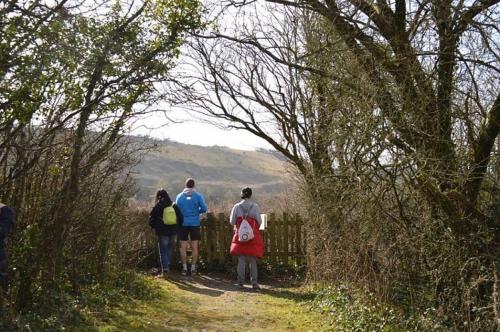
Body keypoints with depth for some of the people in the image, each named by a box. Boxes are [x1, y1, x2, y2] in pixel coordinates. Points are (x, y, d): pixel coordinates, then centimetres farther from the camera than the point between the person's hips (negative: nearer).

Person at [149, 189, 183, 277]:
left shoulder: (157, 207, -7)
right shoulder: (174, 206, 1)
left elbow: (151, 220, -2)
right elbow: (180, 217, 3)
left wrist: (155, 227, 16)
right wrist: (177, 226, 16)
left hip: (162, 232, -3)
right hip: (173, 232, 3)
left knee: (163, 251, 4)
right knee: (169, 250, 19)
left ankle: (165, 269, -4)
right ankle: (168, 265, 21)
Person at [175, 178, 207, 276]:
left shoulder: (179, 196, 4)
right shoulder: (198, 196, -1)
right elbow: (204, 208, -8)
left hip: (183, 223, 1)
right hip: (195, 223, -1)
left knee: (183, 247, 6)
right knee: (194, 247, 4)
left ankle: (184, 268, 7)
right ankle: (193, 268, 4)